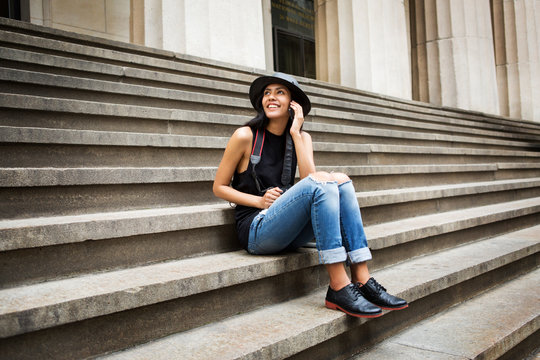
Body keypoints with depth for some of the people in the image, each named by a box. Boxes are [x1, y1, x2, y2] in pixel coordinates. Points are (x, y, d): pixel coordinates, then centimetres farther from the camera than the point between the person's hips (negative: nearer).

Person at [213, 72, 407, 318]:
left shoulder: (302, 138, 12)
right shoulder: (245, 136, -2)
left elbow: (309, 177, -7)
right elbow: (219, 187, 1)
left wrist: (295, 133, -9)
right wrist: (260, 200, -12)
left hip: (290, 234, 5)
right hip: (256, 231, -5)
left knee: (340, 179, -17)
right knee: (321, 181, -27)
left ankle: (362, 280, -24)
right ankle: (339, 288, -33)